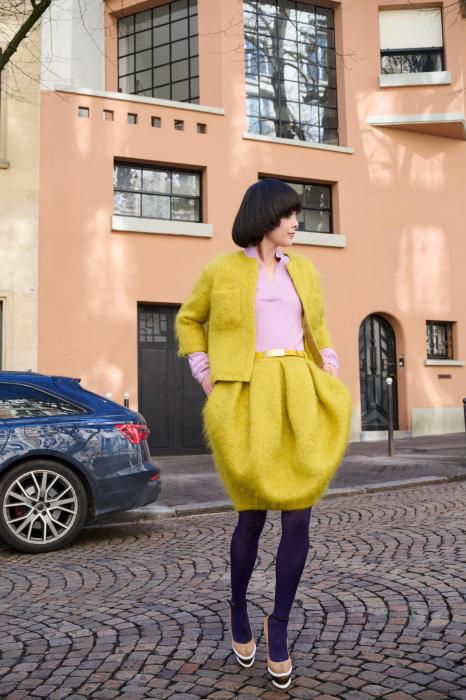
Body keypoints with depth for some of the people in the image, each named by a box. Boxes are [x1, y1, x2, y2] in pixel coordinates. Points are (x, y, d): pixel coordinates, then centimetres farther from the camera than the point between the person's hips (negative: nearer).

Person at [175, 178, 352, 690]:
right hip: (247, 397, -3)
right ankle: (238, 609, 28)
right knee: (253, 514, 0)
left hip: (300, 395, 3)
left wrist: (330, 369, 8)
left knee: (298, 516, -4)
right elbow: (189, 321, 16)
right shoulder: (222, 270, 4)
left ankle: (278, 624, 16)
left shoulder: (303, 270, 15)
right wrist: (206, 376, 4)